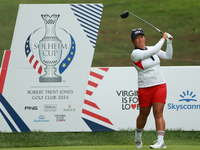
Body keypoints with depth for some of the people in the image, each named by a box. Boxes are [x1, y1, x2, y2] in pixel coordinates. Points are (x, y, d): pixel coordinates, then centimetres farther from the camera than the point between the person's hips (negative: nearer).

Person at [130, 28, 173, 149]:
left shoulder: (151, 48, 7)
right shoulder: (135, 54, -12)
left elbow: (168, 56, 9)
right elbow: (154, 51, -20)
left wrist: (169, 42, -3)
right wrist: (163, 38, -8)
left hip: (160, 86, 2)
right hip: (145, 88, -2)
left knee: (158, 113, -9)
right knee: (143, 114, 9)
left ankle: (160, 141, -17)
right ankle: (138, 136, 34)